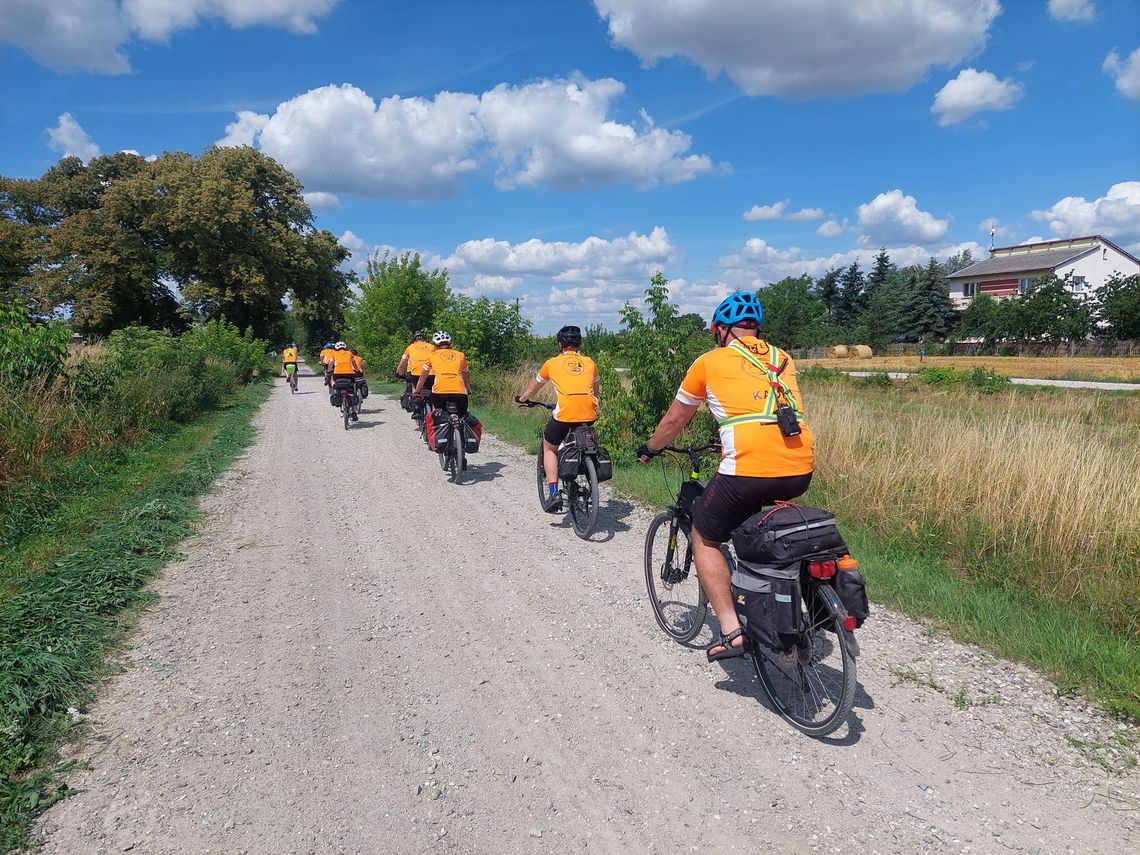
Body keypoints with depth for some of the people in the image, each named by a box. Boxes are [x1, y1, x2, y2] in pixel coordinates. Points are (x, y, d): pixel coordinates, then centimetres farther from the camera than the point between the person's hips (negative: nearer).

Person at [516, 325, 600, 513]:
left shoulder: (552, 363, 15)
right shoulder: (589, 362, 20)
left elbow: (533, 389, 30)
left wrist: (522, 399, 49)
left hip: (565, 413, -3)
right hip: (590, 414, 3)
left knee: (549, 448, 21)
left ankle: (553, 492, 7)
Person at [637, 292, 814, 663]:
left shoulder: (710, 361, 10)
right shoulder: (782, 359, 22)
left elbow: (675, 420, 19)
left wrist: (648, 448, 38)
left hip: (749, 470, -5)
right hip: (801, 471, 6)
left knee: (705, 538, 18)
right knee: (760, 516, 37)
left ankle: (730, 630, 10)